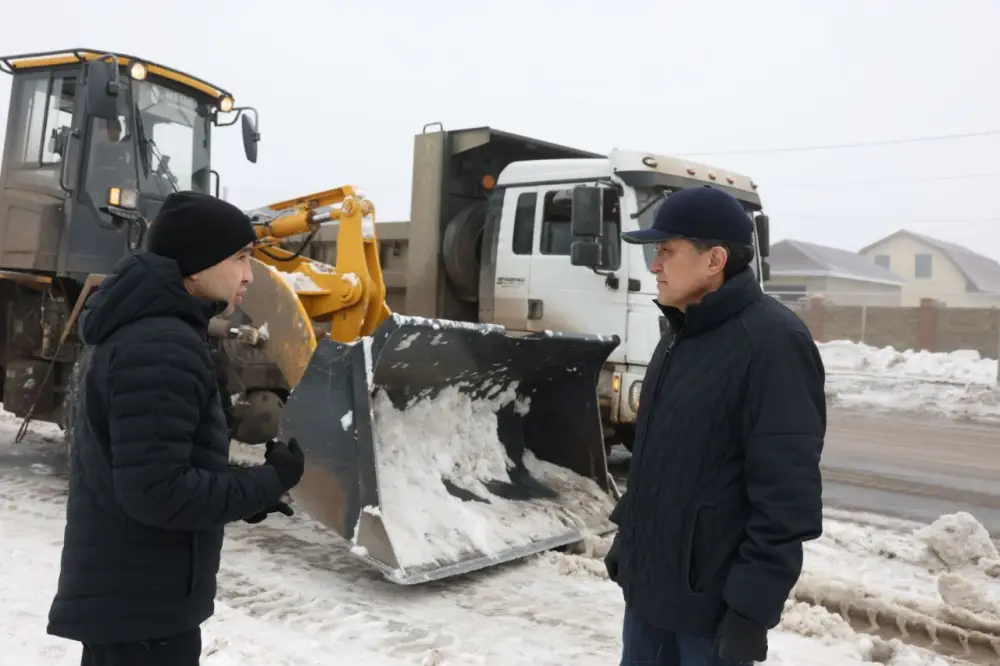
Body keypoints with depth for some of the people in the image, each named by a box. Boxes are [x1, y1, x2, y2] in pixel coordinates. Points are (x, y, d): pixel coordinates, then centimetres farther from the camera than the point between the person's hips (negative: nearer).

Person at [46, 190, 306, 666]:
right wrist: (269, 482, -16)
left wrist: (245, 492, 6)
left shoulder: (138, 327, 10)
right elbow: (156, 490, -28)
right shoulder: (161, 346, -24)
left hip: (119, 590, 10)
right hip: (141, 603, -10)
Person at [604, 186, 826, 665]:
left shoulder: (772, 342, -19)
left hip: (711, 598, -8)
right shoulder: (680, 334, 9)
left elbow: (787, 492, -22)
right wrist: (627, 532, 17)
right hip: (647, 578, 8)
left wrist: (752, 606, -21)